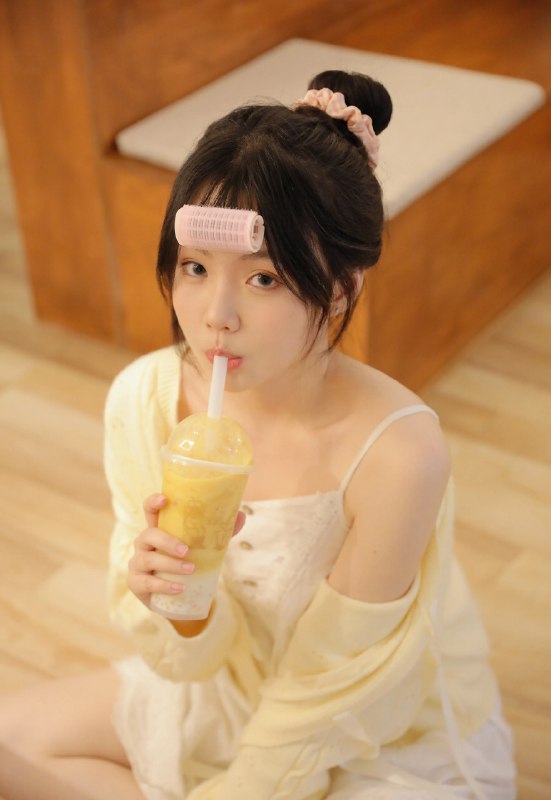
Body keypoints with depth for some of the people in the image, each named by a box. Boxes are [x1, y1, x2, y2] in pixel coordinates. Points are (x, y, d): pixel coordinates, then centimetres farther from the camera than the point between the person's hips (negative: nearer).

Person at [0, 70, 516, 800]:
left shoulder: (396, 453, -33)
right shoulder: (143, 397, -20)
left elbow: (327, 689, -20)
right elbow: (189, 659, -12)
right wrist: (170, 600, -34)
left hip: (394, 741, -4)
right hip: (229, 696, 5)